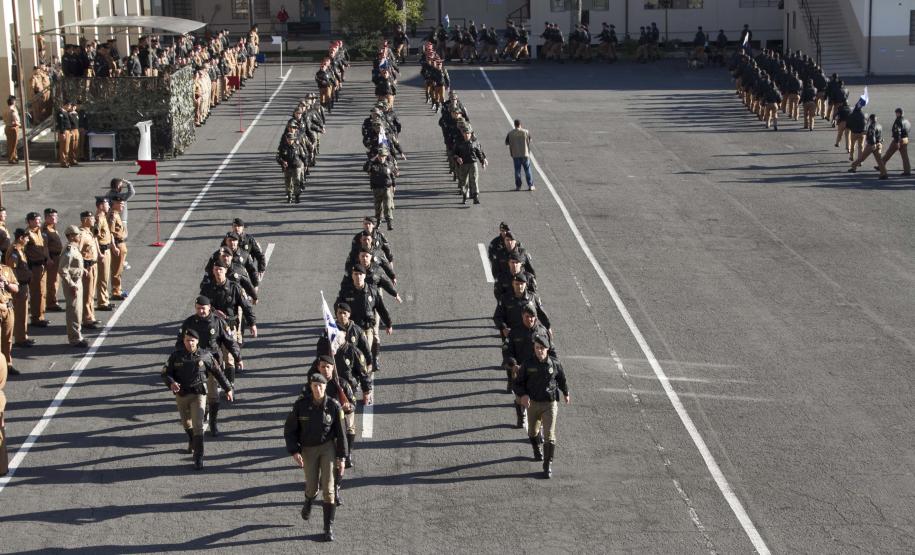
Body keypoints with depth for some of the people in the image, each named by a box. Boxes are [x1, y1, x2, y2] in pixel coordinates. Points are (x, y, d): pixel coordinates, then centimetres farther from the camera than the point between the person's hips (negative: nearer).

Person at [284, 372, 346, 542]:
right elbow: (289, 429, -6)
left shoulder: (334, 406, -15)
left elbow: (340, 433, -6)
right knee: (312, 487, 8)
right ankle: (309, 501, 48)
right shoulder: (301, 405, -15)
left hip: (328, 447, -1)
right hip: (308, 449, 1)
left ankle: (329, 527, -1)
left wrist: (341, 458, -5)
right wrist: (294, 452, -15)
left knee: (328, 487, -10)